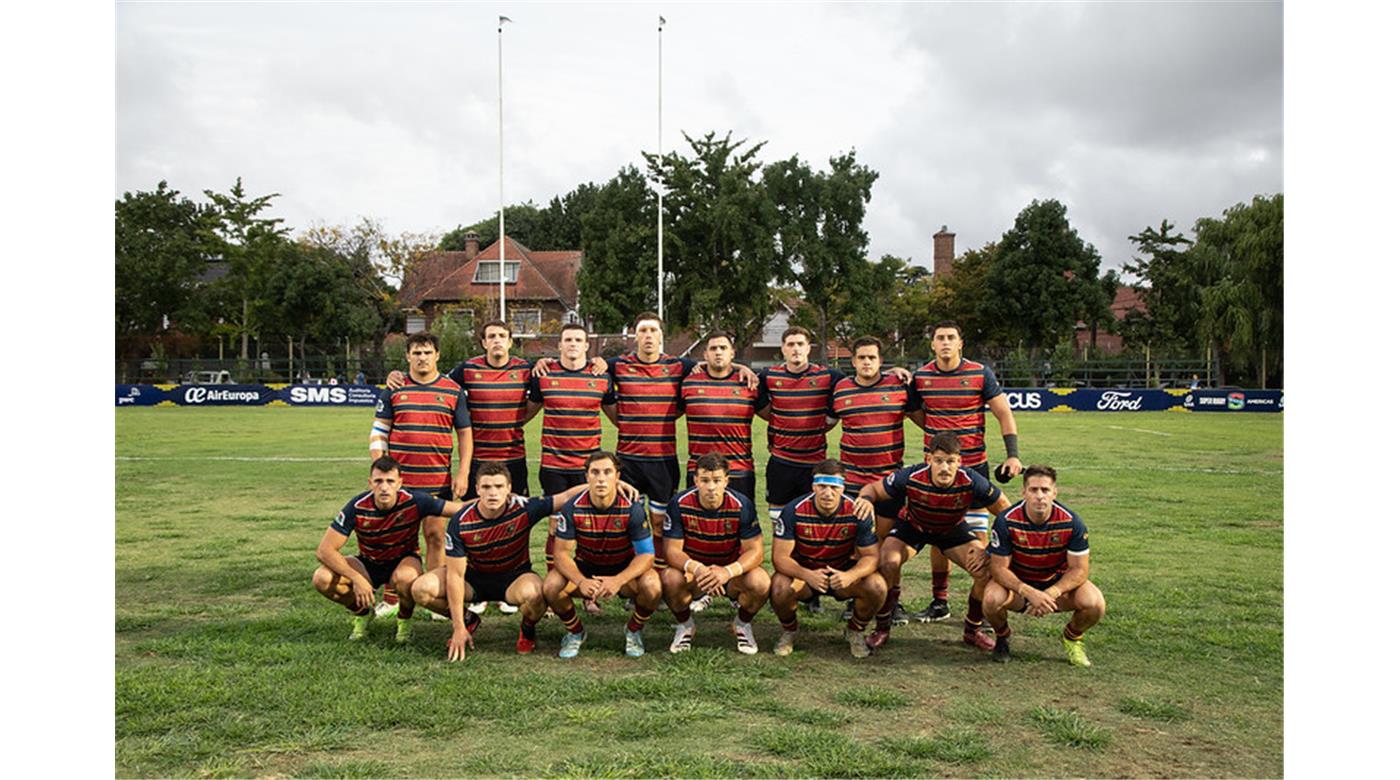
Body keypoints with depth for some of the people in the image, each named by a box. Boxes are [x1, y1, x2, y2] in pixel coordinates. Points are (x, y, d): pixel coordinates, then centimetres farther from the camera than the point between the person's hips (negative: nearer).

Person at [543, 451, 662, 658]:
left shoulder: (632, 509, -20)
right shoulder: (573, 509, -18)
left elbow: (646, 553, -20)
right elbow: (561, 552, -16)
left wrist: (619, 580, -38)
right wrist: (581, 581, -37)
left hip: (624, 569, -1)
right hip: (585, 568, 1)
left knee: (652, 586, -32)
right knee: (552, 586, -27)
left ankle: (633, 631, 2)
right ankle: (575, 632, 5)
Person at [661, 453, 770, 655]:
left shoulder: (742, 505, -18)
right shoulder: (680, 504, -18)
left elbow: (755, 551, -19)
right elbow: (672, 550, -18)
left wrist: (728, 571, -40)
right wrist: (696, 568, -40)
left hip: (733, 570, 0)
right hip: (692, 569, 0)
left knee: (759, 582, -31)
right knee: (670, 579, -32)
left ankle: (742, 624, 5)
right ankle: (685, 625, 2)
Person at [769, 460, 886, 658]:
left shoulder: (857, 512, -18)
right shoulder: (794, 511, -20)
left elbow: (872, 556, -14)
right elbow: (780, 557, -21)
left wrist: (850, 576, -37)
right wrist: (807, 575, -41)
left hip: (843, 573, 1)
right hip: (803, 571, -1)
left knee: (876, 586, -26)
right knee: (780, 588, -33)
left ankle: (855, 631, 6)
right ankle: (789, 631, 3)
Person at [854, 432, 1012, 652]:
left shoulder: (971, 482, -33)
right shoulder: (911, 478, -34)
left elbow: (1005, 511, -18)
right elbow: (873, 488, -19)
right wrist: (866, 498, -43)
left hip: (953, 529, 1)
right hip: (911, 526, -1)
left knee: (987, 570, -18)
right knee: (888, 562, -28)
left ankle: (972, 630, 10)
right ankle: (881, 629, -3)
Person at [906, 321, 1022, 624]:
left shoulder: (980, 374, -5)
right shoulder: (920, 377, 2)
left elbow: (1004, 414, -2)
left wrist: (1013, 454, -9)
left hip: (974, 466, -3)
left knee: (978, 536, -2)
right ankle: (939, 602, 18)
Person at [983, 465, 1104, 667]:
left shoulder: (1071, 522, -20)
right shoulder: (1006, 521, -23)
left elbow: (1080, 569, -16)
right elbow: (999, 568, -20)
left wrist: (1051, 594, -33)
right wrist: (1029, 592, -36)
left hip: (1058, 582, 1)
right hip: (1017, 582, -1)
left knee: (1095, 604, -27)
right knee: (992, 599, -34)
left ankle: (1072, 638, 10)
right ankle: (1003, 638, 4)